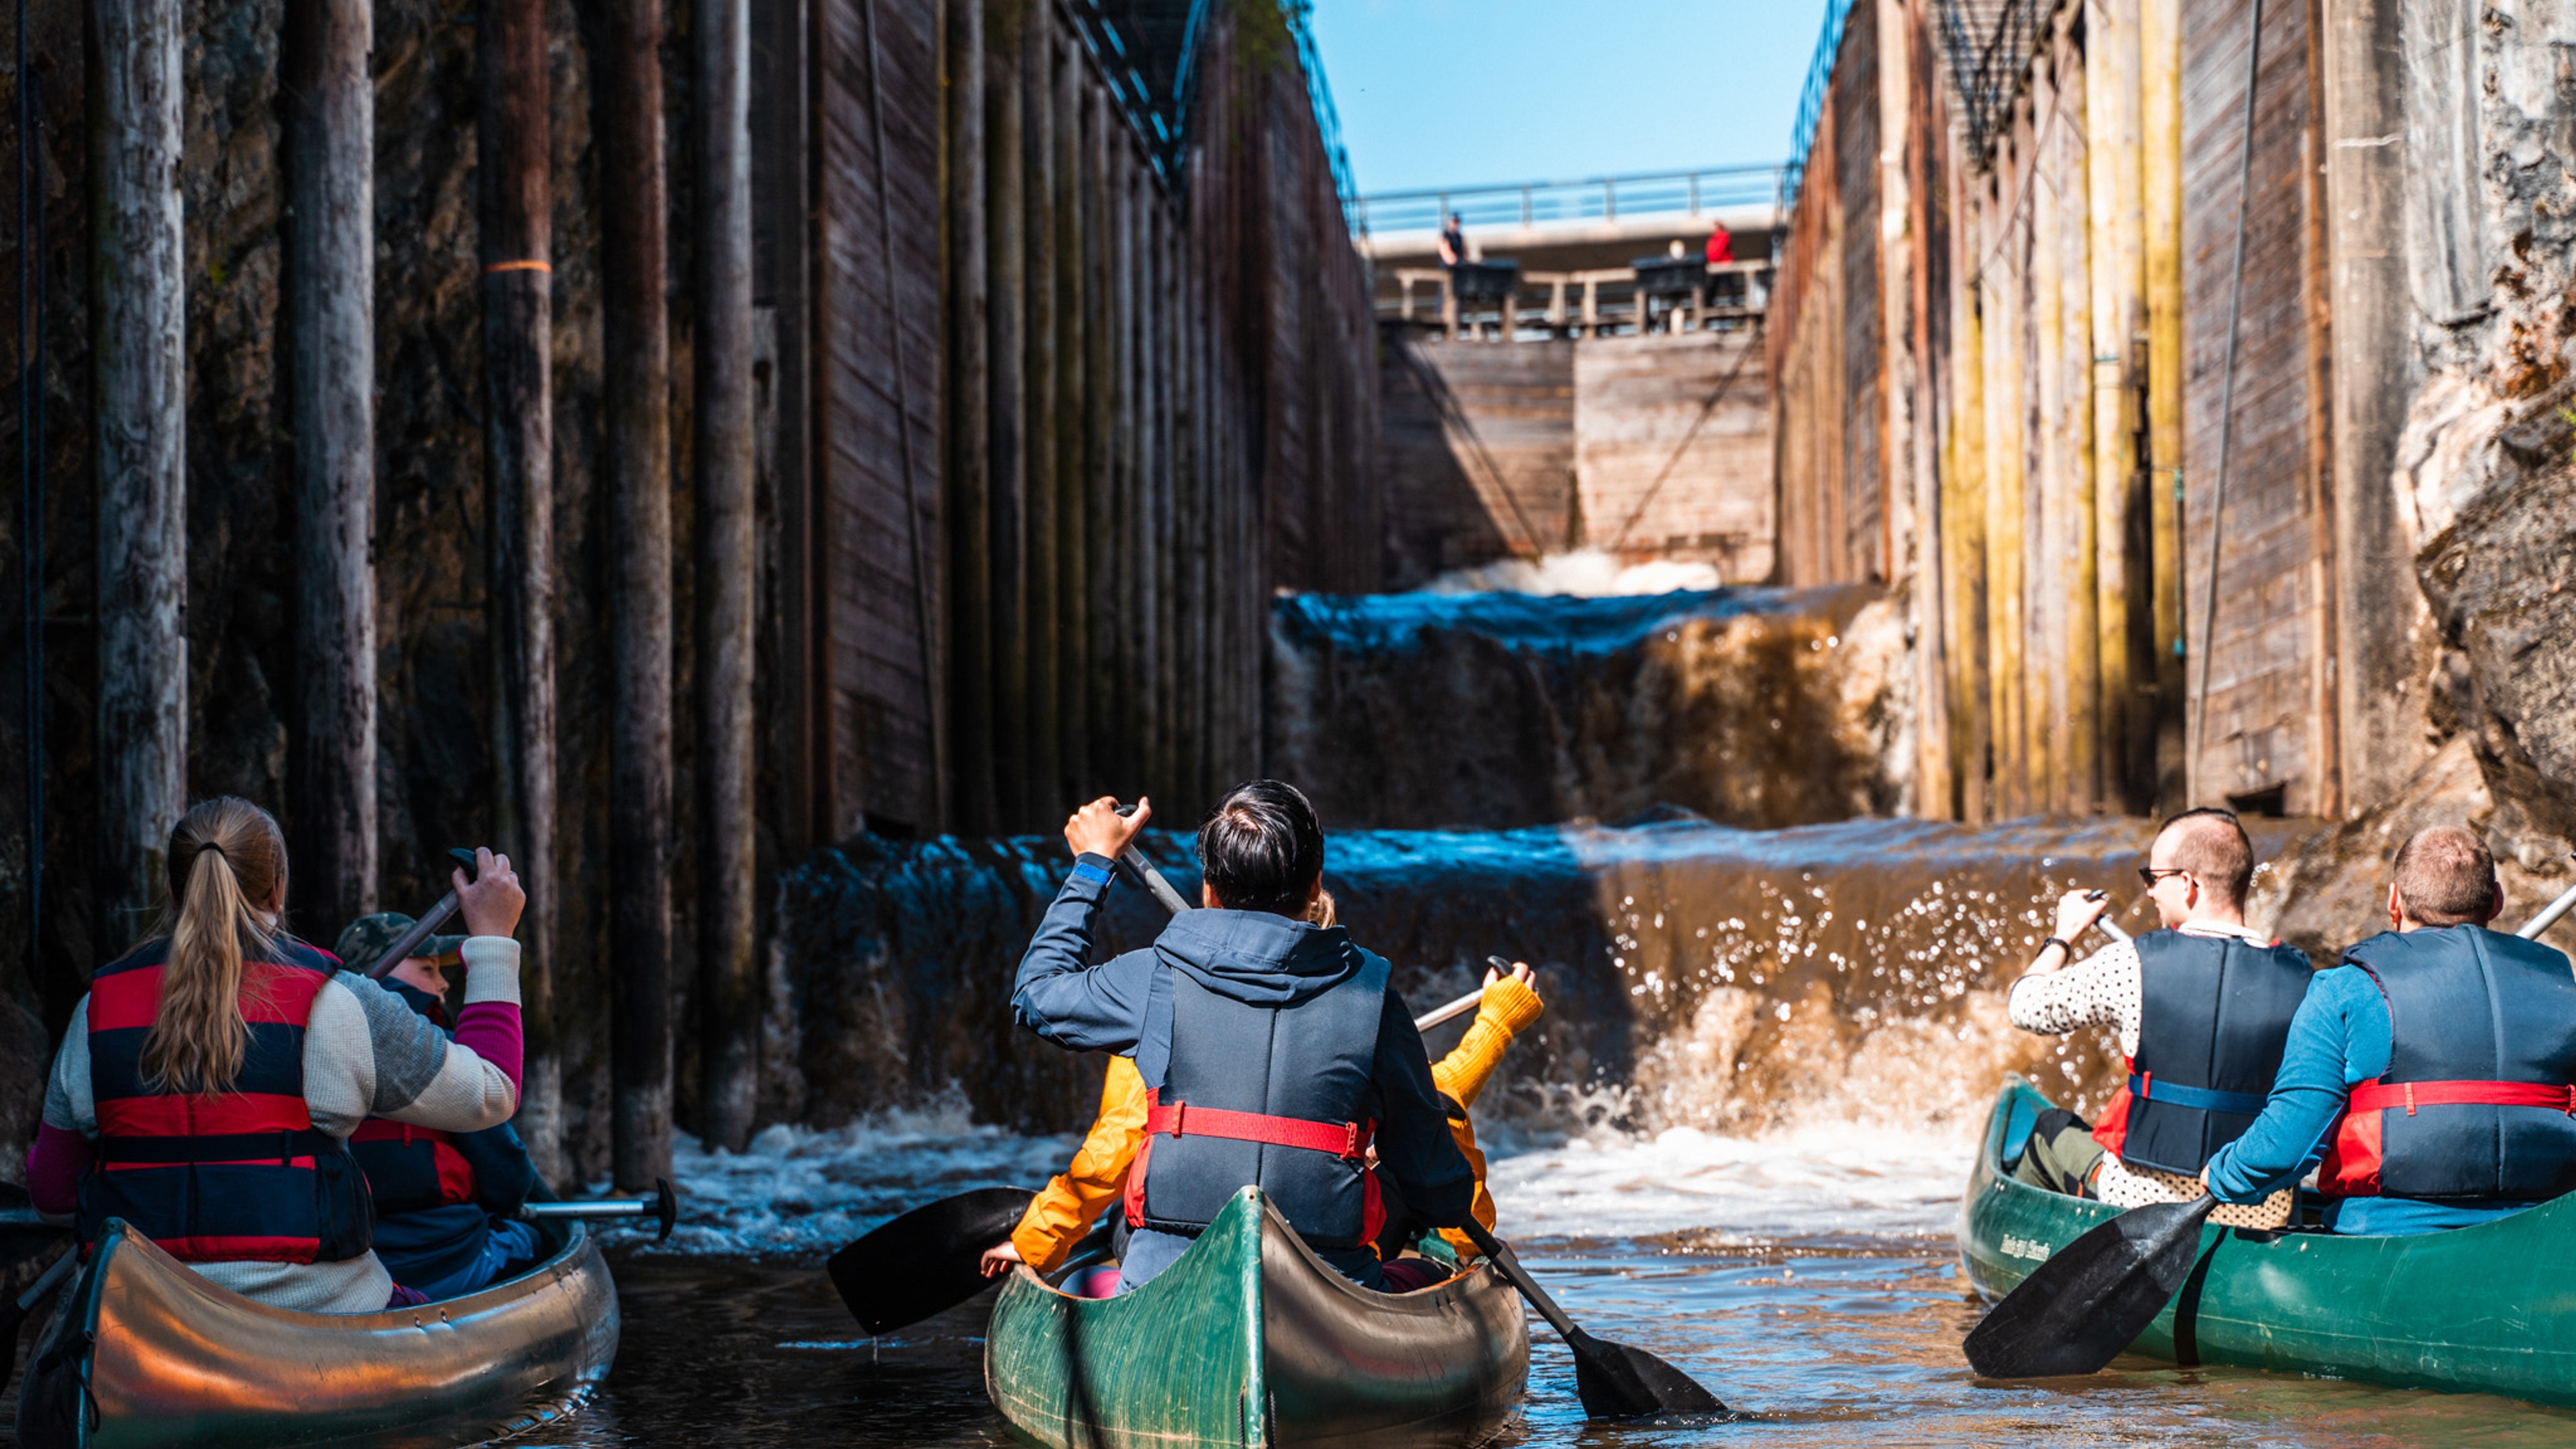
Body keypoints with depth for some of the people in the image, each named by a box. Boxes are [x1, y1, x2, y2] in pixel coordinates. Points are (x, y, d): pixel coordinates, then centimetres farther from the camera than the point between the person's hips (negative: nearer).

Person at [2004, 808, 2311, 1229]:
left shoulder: (2132, 965, -13)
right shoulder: (2302, 981, -6)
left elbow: (2023, 1006, 1)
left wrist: (2064, 935, 20)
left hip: (2143, 1201, -3)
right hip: (2267, 1216, 3)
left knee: (2052, 1129, 26)